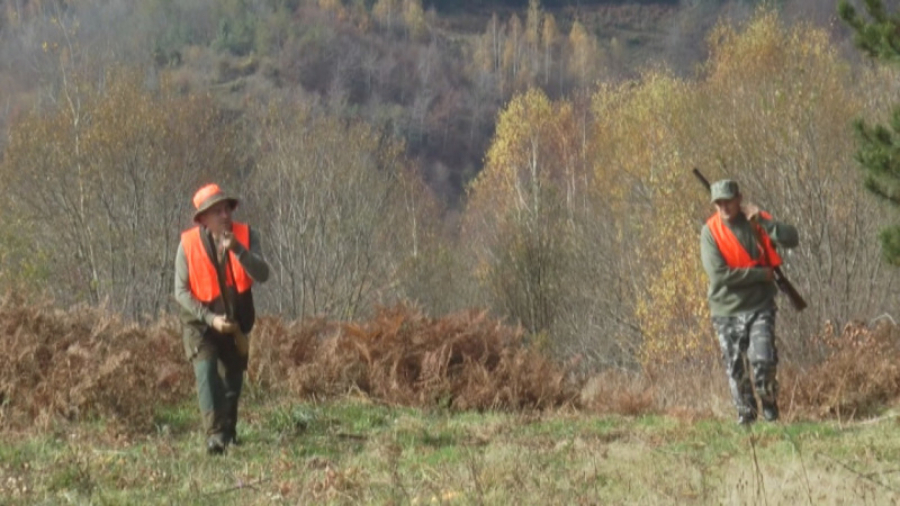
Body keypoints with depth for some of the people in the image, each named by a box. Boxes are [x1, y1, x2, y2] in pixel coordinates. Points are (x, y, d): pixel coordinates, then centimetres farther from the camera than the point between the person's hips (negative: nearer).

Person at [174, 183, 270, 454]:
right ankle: (214, 435, -29)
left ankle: (229, 433, 34)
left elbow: (262, 275, -22)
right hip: (200, 322, -3)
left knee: (233, 378, 13)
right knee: (206, 371, -22)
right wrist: (210, 318, -21)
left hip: (235, 323, 3)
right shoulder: (189, 244, -14)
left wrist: (238, 250, -37)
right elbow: (181, 291, -12)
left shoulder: (246, 236, -10)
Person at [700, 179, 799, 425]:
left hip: (759, 306, 0)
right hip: (727, 310, 0)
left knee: (763, 361, -14)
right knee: (735, 368, 3)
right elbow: (719, 274, -17)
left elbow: (791, 239, -12)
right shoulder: (710, 232, -7)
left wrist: (762, 220, -24)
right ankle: (745, 413, 20)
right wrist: (762, 274, -13)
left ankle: (769, 405, 9)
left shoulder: (756, 222, 0)